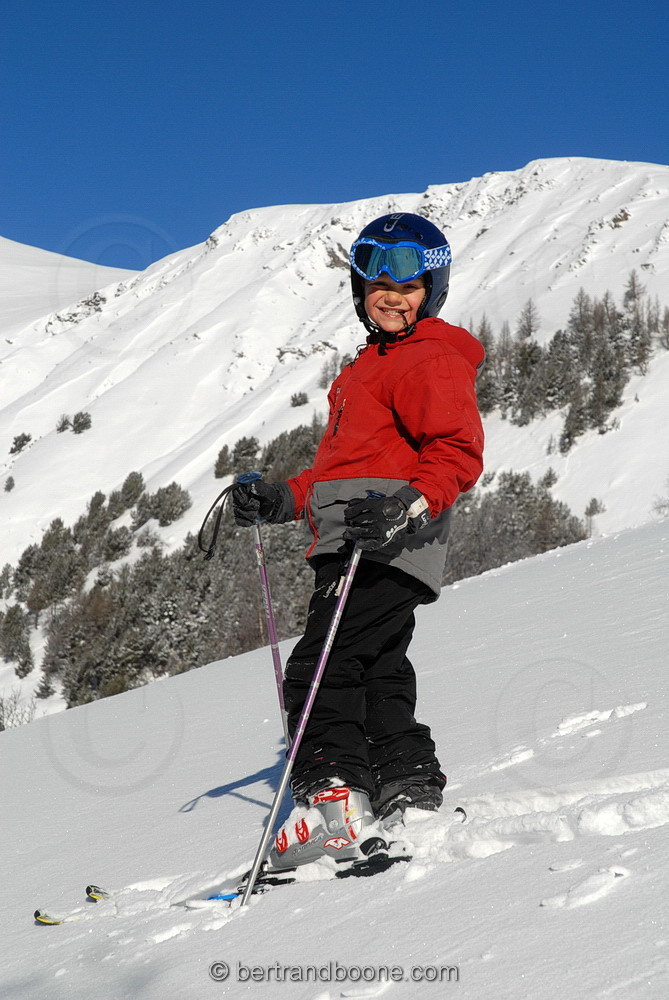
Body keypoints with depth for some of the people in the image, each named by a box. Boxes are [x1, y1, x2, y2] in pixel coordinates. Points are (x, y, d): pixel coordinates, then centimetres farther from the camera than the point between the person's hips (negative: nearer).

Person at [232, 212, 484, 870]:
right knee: (377, 675, 13)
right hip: (351, 548, 10)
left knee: (320, 671, -17)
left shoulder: (433, 359, -3)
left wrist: (409, 509, -31)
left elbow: (458, 454, -16)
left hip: (387, 548, -10)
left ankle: (333, 799, -20)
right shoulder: (372, 363, 28)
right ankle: (411, 793, 20)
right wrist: (282, 501, 21)